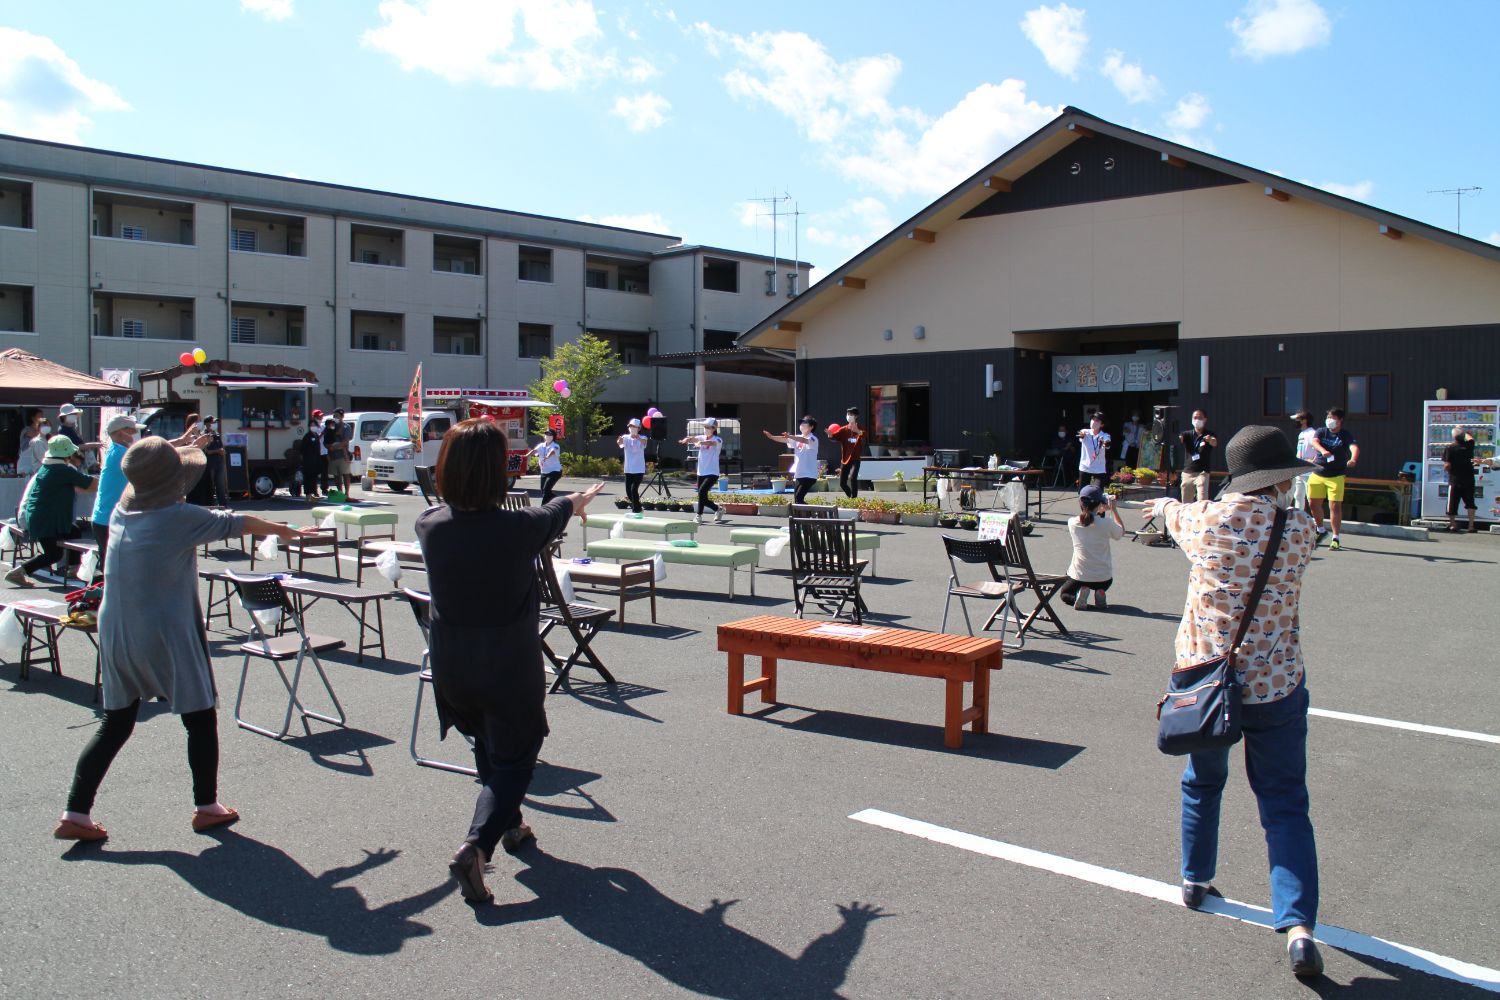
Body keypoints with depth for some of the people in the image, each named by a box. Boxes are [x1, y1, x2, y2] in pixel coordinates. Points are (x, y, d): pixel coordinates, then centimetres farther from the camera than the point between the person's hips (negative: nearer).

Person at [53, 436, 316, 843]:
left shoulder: (122, 511, 4)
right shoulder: (179, 517, -15)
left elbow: (152, 480, 26)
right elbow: (233, 523, -1)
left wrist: (181, 449, 36)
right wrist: (281, 530, 14)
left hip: (115, 636, 7)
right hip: (165, 638, -7)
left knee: (115, 724, 14)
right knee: (201, 720, 9)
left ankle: (75, 813, 13)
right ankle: (206, 806, 17)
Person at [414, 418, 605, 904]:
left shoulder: (430, 526, -11)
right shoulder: (519, 528, -21)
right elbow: (555, 513, 3)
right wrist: (580, 498, 27)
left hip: (451, 666, 5)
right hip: (509, 667, -5)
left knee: (488, 746, 26)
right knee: (514, 757, 8)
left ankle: (509, 825, 44)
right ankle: (477, 844, -10)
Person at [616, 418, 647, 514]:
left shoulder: (642, 439, -5)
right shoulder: (625, 437, 1)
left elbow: (644, 442, -29)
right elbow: (621, 443, -21)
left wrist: (639, 439, -54)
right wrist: (619, 442, -47)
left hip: (639, 469, -3)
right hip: (628, 469, 3)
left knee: (634, 489, -14)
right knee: (628, 490, 7)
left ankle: (636, 510, -3)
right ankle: (637, 508, 29)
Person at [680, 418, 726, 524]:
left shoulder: (718, 440, -6)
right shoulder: (702, 437, 8)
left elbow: (712, 442, -29)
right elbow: (693, 439, -11)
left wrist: (700, 442, -49)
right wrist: (687, 439, -36)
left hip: (712, 473, -6)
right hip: (701, 473, 6)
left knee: (701, 492, -23)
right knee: (703, 499, 7)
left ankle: (699, 516, -13)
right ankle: (718, 510, 32)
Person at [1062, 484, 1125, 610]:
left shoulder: (1072, 523, -10)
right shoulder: (1107, 524, -16)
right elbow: (1121, 532, 7)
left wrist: (1100, 510, 17)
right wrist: (1114, 509, 11)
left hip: (1079, 576, -1)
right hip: (1103, 578, 1)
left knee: (1064, 594, 29)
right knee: (1102, 585, 38)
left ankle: (1080, 595, -4)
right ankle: (1100, 593, 3)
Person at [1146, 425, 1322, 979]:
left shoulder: (1207, 519, -6)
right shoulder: (1299, 528, -7)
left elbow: (1177, 518, 17)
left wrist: (1167, 505, 43)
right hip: (1275, 684, -1)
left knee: (1203, 782, 23)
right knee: (1284, 803, 6)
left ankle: (1194, 880, 39)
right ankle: (1297, 924, -5)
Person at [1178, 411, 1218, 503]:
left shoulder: (1210, 435, 1)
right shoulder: (1187, 434, 9)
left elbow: (1214, 443, -19)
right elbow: (1179, 438, -10)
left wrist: (1209, 440, -44)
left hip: (1202, 473, -3)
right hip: (1187, 472, 3)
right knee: (1186, 503, 7)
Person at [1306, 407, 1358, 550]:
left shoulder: (1346, 436, -4)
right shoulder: (1321, 431, 6)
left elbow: (1354, 447, -23)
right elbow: (1314, 442, -15)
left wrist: (1353, 459, -46)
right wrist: (1323, 451, -37)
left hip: (1336, 476, -4)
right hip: (1317, 474, 4)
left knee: (1335, 506, -8)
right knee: (1313, 503, 9)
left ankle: (1335, 539, 1)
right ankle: (1321, 530, 33)